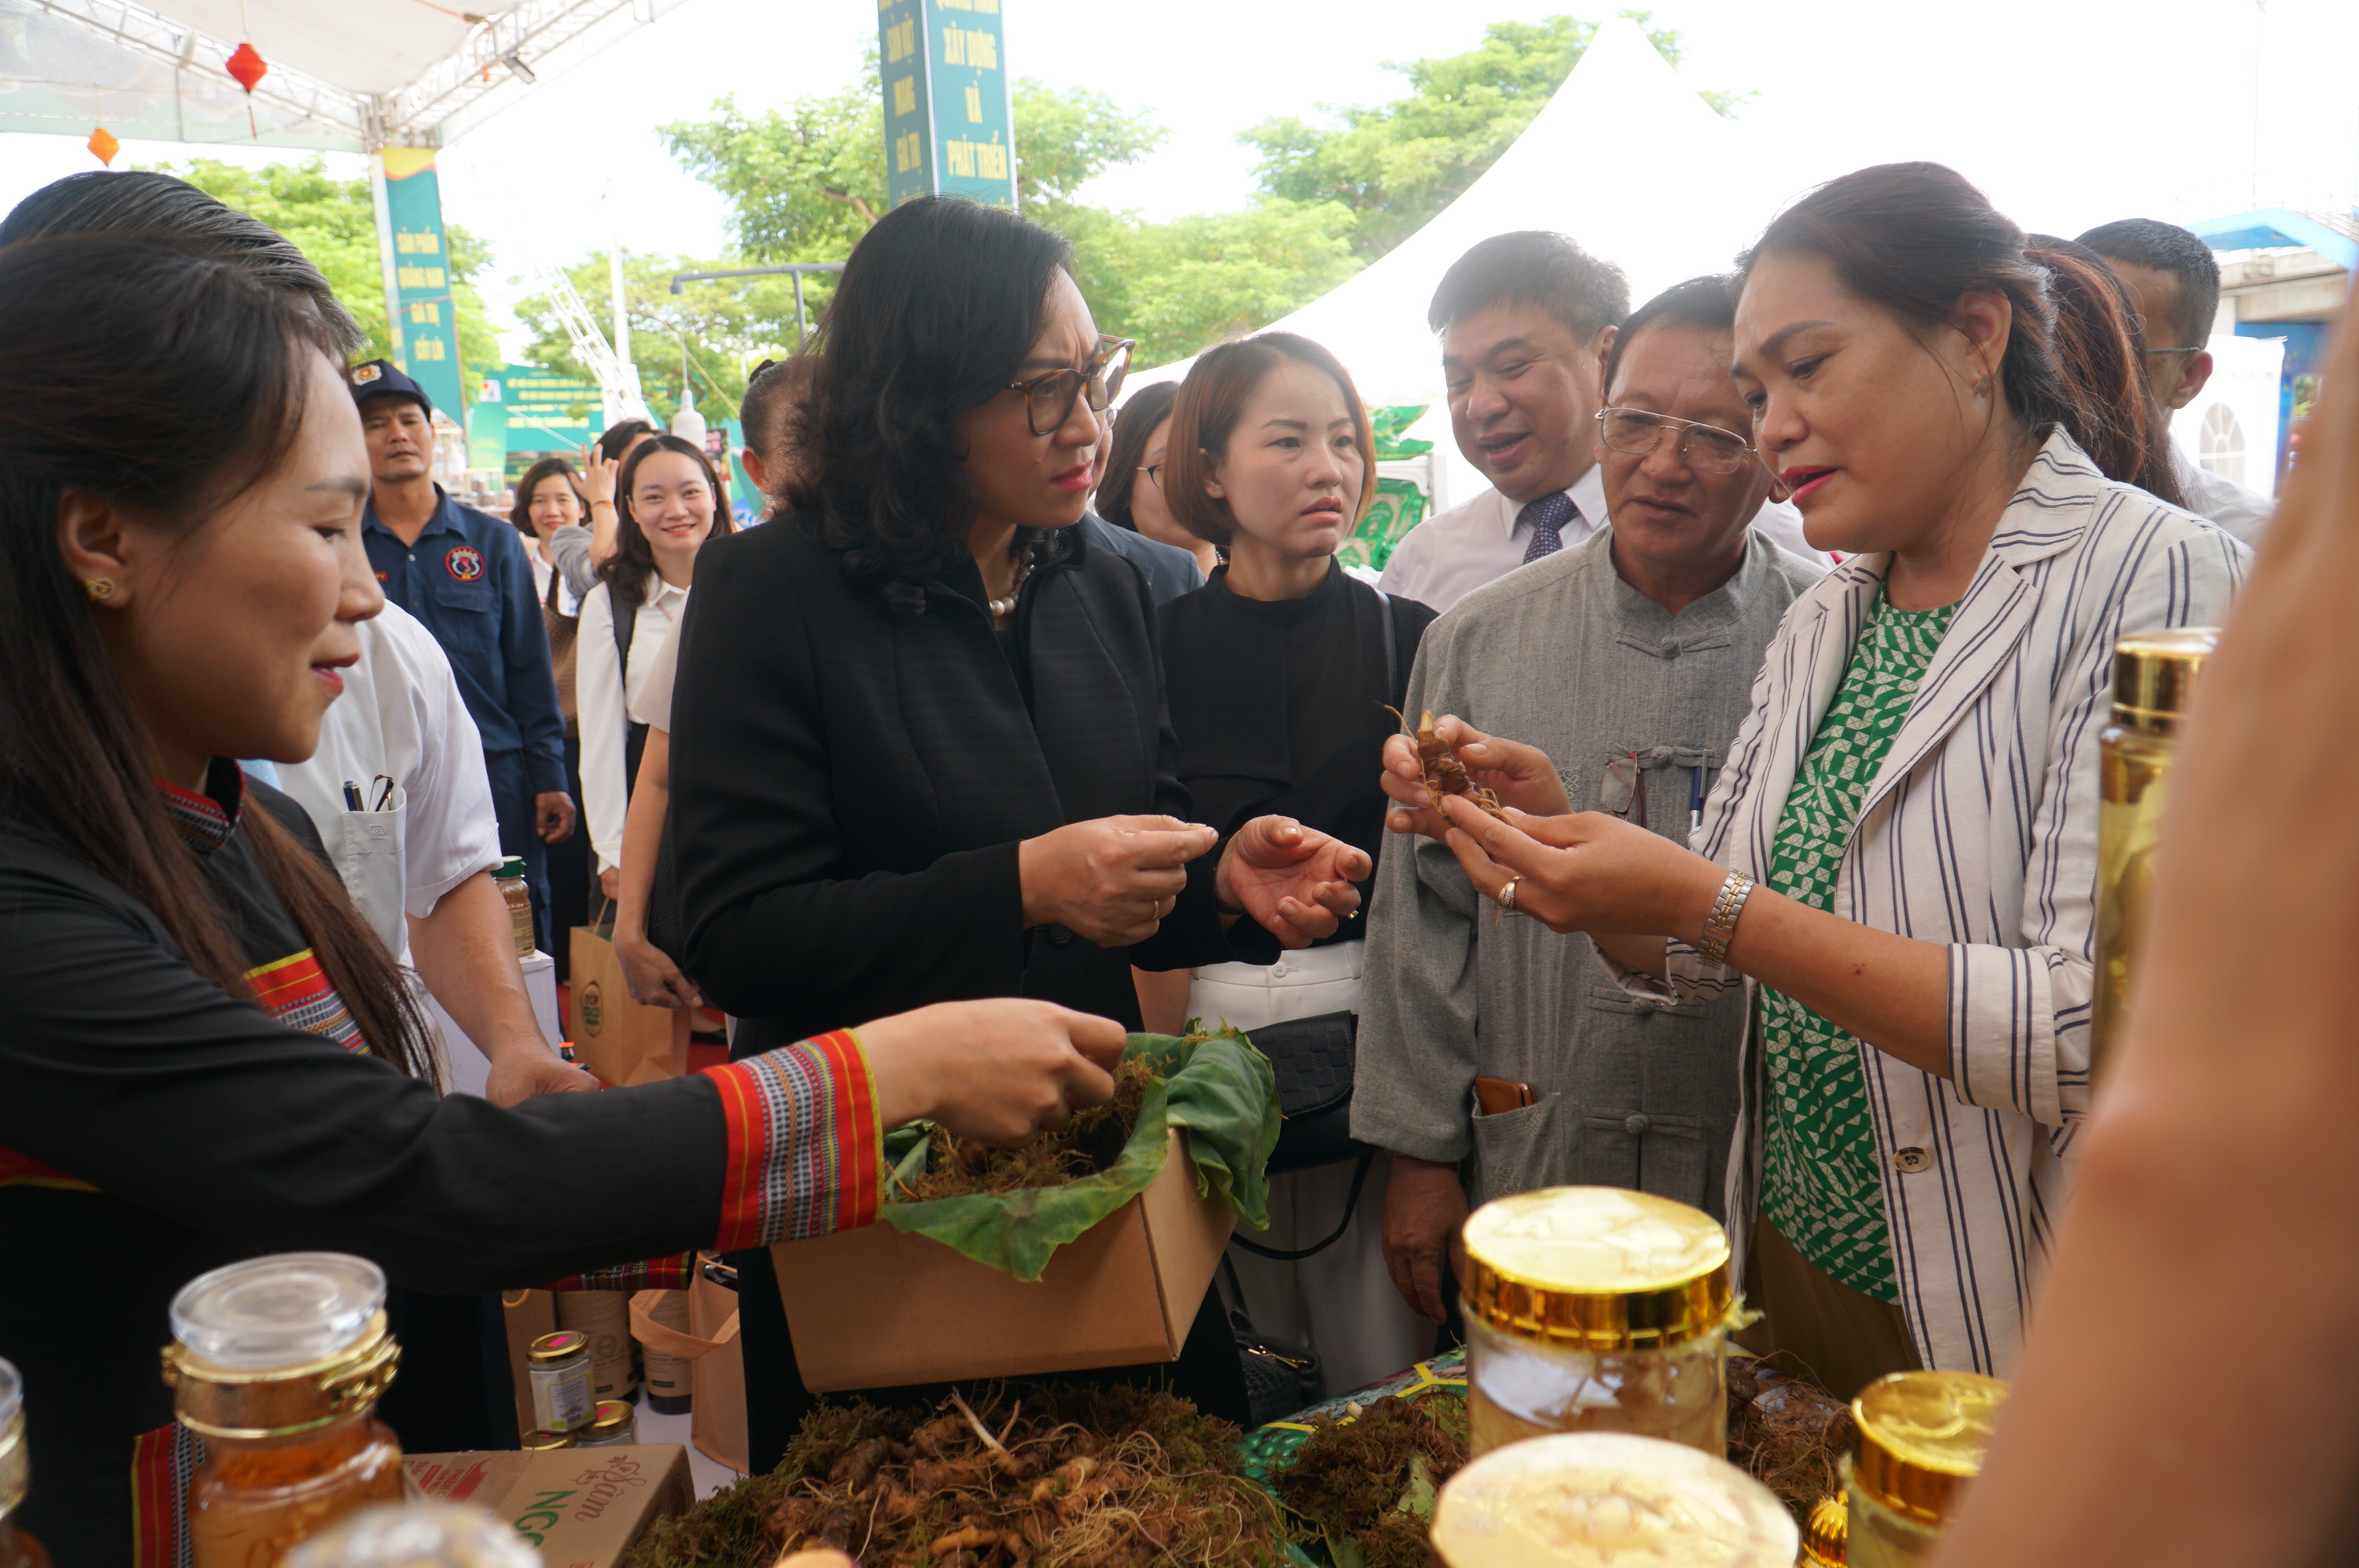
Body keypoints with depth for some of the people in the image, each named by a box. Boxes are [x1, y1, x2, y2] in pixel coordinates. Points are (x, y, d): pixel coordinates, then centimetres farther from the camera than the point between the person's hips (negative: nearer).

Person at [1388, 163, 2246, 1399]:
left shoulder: (2160, 581, -15)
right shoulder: (1819, 625, 5)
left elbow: (2099, 1031, -26)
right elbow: (1697, 967, 5)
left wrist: (1711, 907, -28)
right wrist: (1545, 826, -11)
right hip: (1795, 1266, 7)